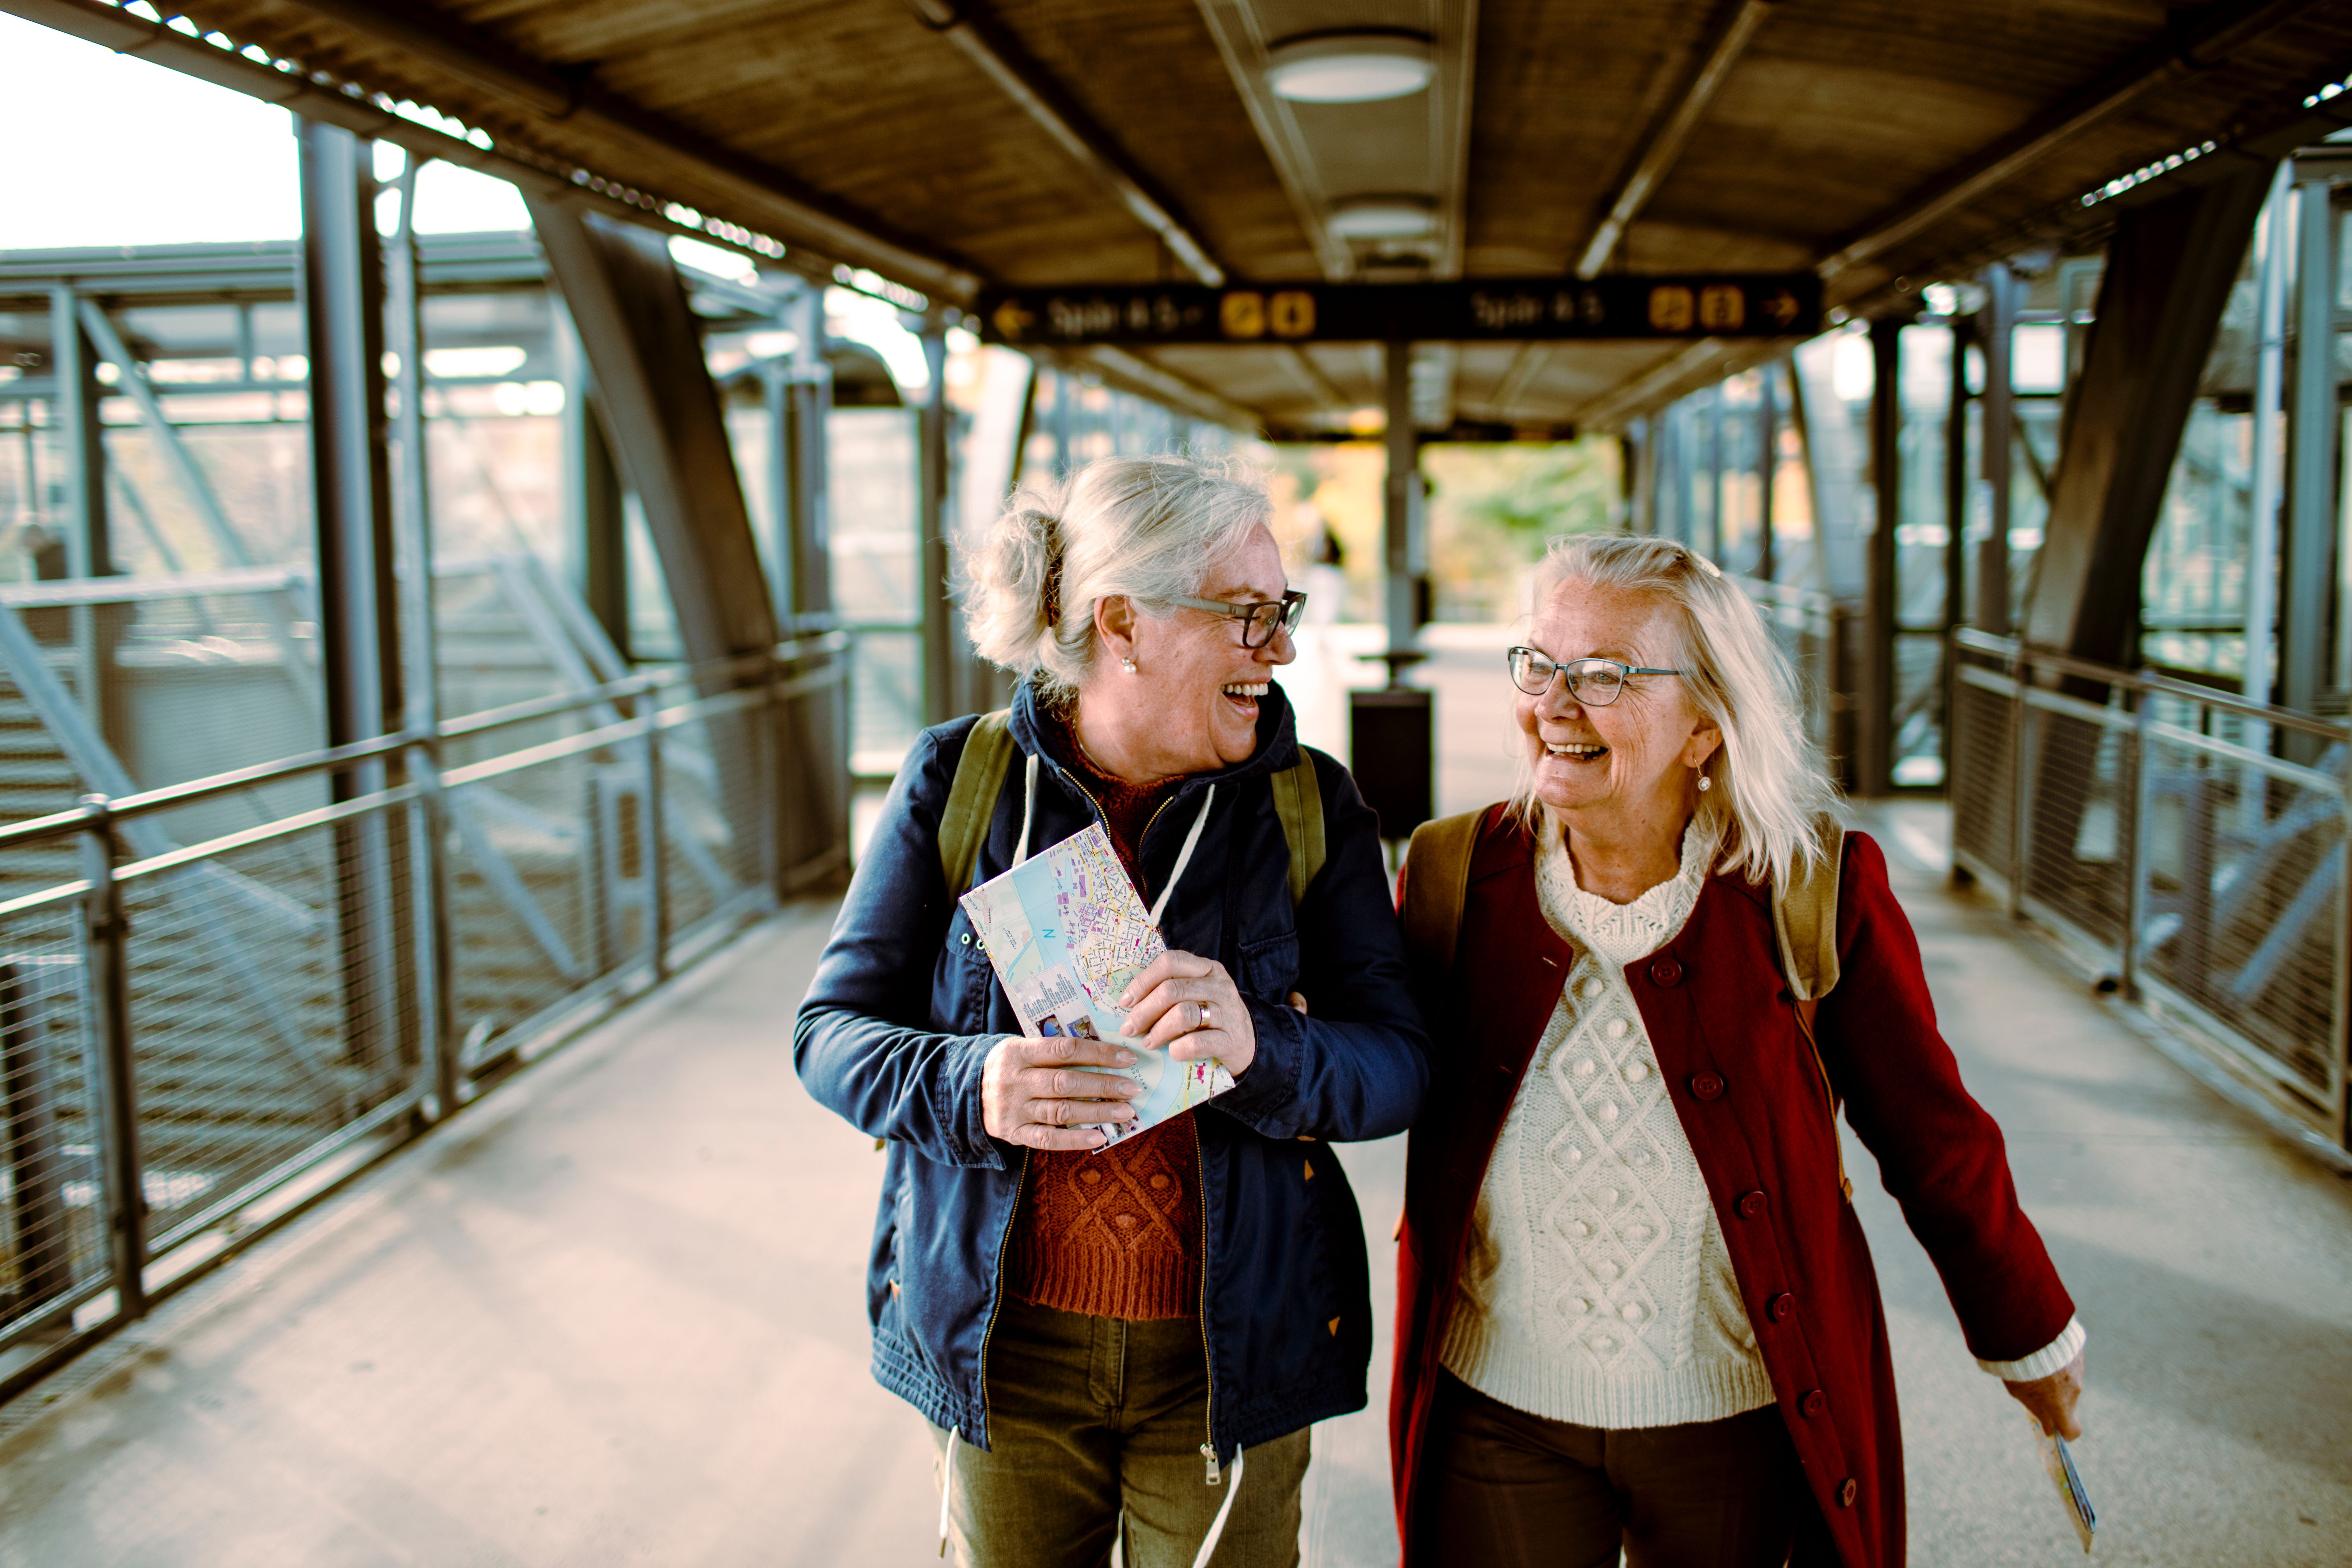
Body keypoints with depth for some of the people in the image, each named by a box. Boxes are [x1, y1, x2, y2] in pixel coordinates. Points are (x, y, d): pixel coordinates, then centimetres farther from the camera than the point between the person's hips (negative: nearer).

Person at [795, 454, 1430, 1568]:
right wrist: (971, 1087, -25)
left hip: (1227, 1350, 0)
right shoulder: (959, 780, -5)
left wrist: (1262, 1050, -29)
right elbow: (833, 1032, -4)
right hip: (1001, 1340, 0)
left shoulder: (1310, 806, -4)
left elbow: (1399, 1063, -7)